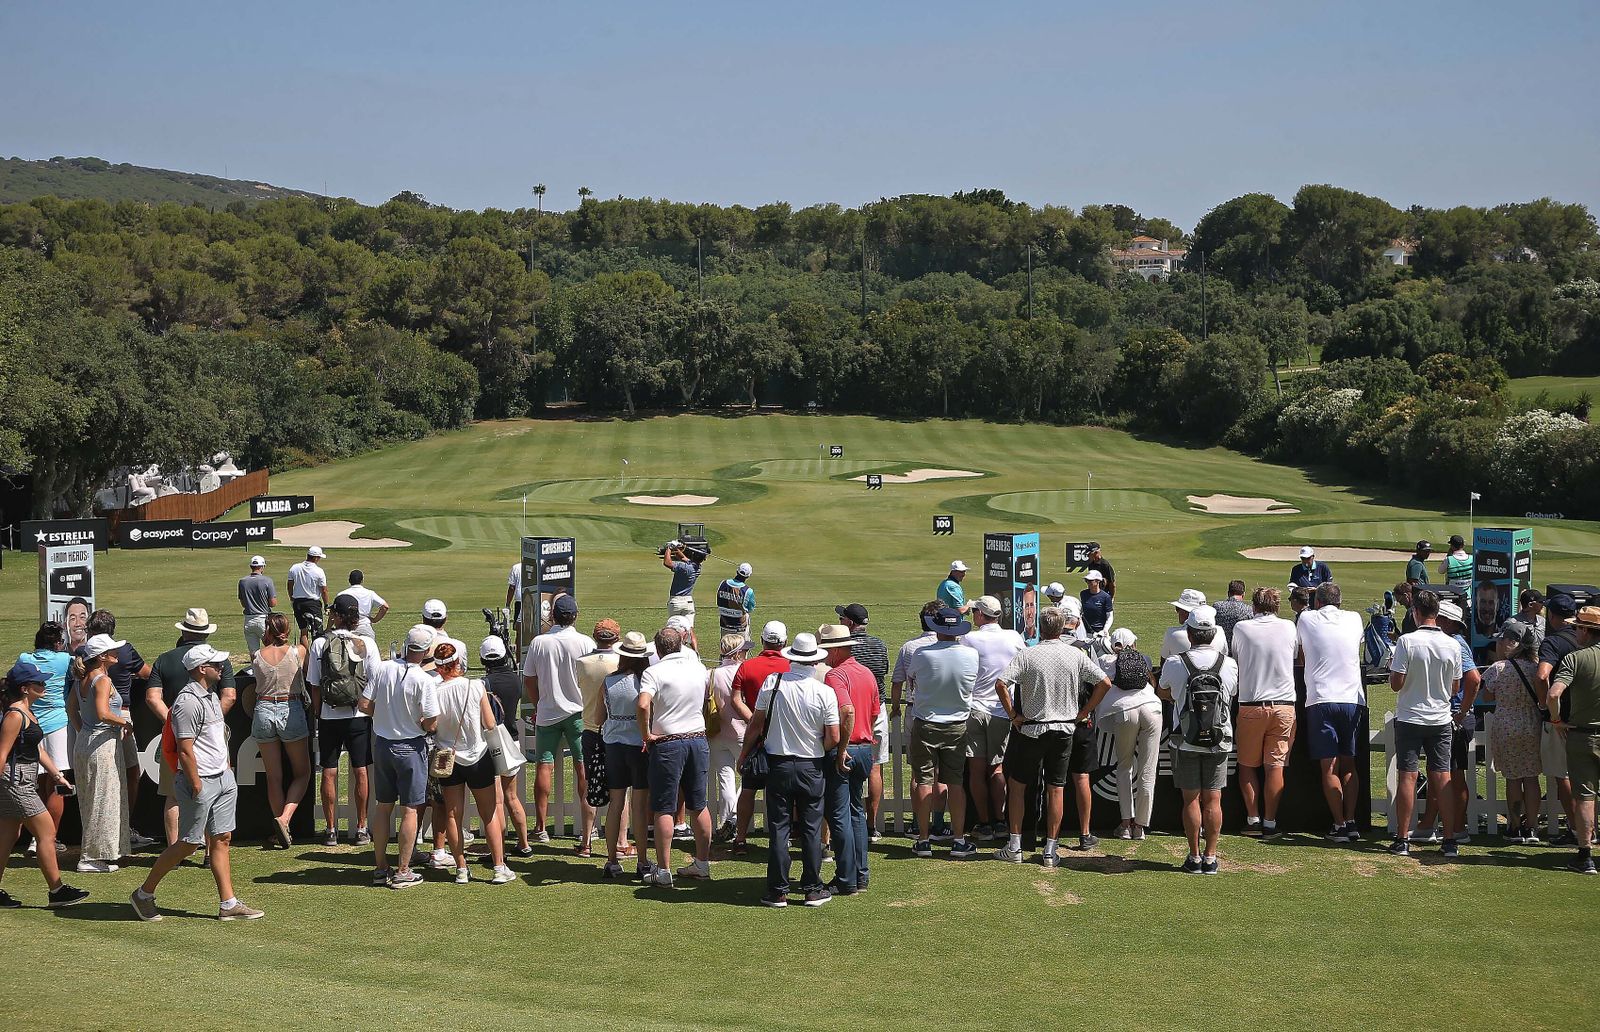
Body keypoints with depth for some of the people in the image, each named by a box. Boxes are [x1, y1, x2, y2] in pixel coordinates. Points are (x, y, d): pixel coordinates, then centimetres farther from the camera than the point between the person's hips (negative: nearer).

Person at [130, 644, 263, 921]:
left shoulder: (211, 695, 13)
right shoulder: (189, 701, -18)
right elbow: (185, 750, -20)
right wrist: (196, 786, -20)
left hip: (223, 778, 9)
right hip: (200, 781, -9)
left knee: (221, 839, 7)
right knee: (189, 843, -2)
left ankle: (228, 904, 9)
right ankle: (144, 894, 11)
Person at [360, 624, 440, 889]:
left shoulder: (383, 668, -5)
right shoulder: (423, 680, -19)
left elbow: (363, 705, -3)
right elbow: (431, 724, -18)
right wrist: (415, 722, 3)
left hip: (382, 745, 5)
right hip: (410, 747, -5)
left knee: (383, 807, 15)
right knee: (409, 810, 4)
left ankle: (380, 868, 21)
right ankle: (402, 872, 7)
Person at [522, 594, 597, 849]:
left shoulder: (539, 642, -4)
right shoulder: (585, 643, -10)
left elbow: (528, 681, 3)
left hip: (547, 713, 1)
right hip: (578, 713, -1)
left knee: (545, 766, 9)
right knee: (583, 770, 4)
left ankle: (541, 827, 11)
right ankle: (586, 836, 5)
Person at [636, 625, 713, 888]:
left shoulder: (655, 672, -11)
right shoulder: (699, 668, 5)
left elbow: (643, 704, -27)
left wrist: (646, 734, -14)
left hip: (667, 743, -5)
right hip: (698, 739, 5)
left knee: (664, 809, 0)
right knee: (698, 805, 13)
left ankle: (663, 871, 1)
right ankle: (702, 864, 20)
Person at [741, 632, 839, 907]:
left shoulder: (772, 683, -8)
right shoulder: (825, 692, -10)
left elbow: (756, 724, -1)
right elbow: (833, 738, -9)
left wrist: (745, 753, 13)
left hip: (778, 764, 0)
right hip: (812, 768, 0)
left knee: (779, 829, 5)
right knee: (812, 829, 8)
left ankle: (778, 892, 7)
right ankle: (813, 890, 12)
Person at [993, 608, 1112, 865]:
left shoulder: (1027, 655, -10)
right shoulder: (1077, 655, -3)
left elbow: (1000, 684, -19)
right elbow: (1105, 683, -3)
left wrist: (1013, 715, -7)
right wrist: (1083, 713, 4)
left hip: (1031, 729, -2)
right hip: (1065, 729, 2)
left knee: (1017, 785, 11)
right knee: (1056, 790, 7)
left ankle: (1014, 846, 9)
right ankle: (1051, 851, 9)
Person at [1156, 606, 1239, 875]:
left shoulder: (1174, 664, -9)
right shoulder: (1229, 665, -5)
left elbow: (1163, 693, 11)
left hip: (1186, 742, -1)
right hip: (1219, 743, 1)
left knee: (1191, 800, 5)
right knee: (1213, 800, 6)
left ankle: (1195, 857, 8)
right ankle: (1210, 857, 9)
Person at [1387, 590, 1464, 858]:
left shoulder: (1407, 641, -14)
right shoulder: (1452, 645, -2)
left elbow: (1396, 683, -13)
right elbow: (1456, 687, 7)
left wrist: (1391, 667, 7)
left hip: (1410, 718, -3)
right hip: (1441, 719, 3)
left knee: (1407, 777, 1)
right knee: (1442, 778, 5)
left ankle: (1402, 839, 3)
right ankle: (1449, 840, 5)